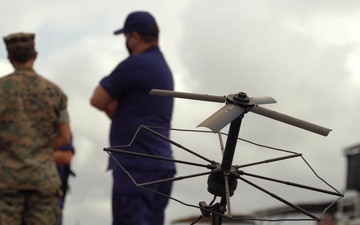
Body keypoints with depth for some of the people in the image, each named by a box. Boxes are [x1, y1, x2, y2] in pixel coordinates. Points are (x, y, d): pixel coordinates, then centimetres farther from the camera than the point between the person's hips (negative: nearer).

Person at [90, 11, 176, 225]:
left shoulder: (135, 65, -11)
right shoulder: (163, 67, 19)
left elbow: (97, 100, -6)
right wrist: (113, 105, 4)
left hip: (136, 167, -9)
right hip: (161, 164, 9)